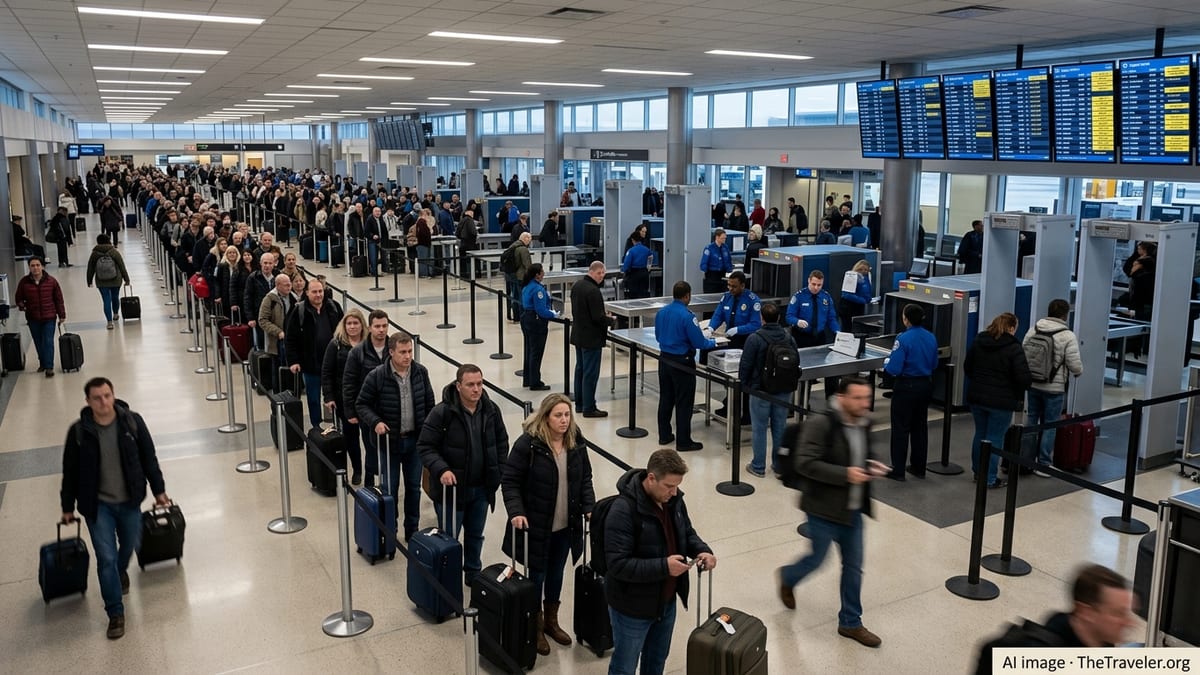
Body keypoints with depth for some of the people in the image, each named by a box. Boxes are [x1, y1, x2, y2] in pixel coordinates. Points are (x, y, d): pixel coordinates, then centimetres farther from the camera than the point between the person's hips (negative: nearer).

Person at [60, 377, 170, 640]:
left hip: (129, 500, 2)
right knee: (106, 558, -2)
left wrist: (159, 490, 5)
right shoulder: (79, 432, -13)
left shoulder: (132, 422, -11)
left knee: (130, 544, 21)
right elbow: (70, 471, -1)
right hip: (97, 504, -2)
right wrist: (67, 507, 5)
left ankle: (121, 572, 56)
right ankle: (115, 613, 11)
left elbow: (149, 458, 0)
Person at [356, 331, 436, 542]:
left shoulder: (420, 372, -5)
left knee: (413, 487, 15)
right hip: (389, 440, -3)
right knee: (389, 489, 9)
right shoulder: (376, 377, -14)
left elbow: (429, 404, 6)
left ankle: (412, 530, 31)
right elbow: (362, 404, -5)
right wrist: (375, 422, -22)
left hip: (415, 440, 3)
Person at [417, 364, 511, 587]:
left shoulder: (491, 410, -4)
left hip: (482, 488, 5)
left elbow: (502, 442, 9)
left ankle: (473, 573, 40)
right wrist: (441, 469, -28)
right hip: (452, 486, -4)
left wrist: (499, 471, 2)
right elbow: (425, 446, -15)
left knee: (476, 534, 21)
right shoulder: (442, 413, -19)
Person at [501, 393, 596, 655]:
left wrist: (589, 508, -2)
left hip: (566, 526, 5)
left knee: (556, 575, 20)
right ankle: (536, 627, 29)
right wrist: (516, 512, -24)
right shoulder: (528, 444, -18)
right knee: (537, 576, 10)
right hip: (536, 525, -5)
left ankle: (551, 621, 40)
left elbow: (585, 479, 8)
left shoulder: (576, 443, -2)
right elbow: (509, 480, -14)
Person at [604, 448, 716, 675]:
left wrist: (703, 550, -10)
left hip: (666, 601, 7)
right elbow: (618, 564, -31)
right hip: (632, 606, -7)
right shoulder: (623, 510, -30)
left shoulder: (674, 499, -5)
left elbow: (687, 533, 11)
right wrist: (663, 567, -34)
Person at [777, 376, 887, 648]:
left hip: (852, 510, 7)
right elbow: (805, 463, -25)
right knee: (817, 559, 11)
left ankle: (850, 623, 28)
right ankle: (788, 578, 44)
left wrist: (873, 465, -3)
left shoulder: (863, 424, 2)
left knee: (853, 566, 12)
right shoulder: (820, 424, -22)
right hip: (823, 509, -6)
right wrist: (845, 474, -29)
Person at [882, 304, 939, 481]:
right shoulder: (931, 338, 1)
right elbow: (934, 365, 11)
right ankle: (919, 468, 25)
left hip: (907, 387, -6)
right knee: (920, 427, 16)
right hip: (926, 386, 6)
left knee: (901, 428, 3)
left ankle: (898, 470, 8)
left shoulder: (904, 339, -21)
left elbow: (894, 369, -22)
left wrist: (886, 362, -1)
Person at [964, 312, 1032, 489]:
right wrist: (1018, 394, 2)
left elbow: (967, 367, 13)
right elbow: (1024, 378, -17)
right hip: (1001, 401, -6)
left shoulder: (978, 341, 5)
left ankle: (978, 472, 28)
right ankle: (989, 479, 8)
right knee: (995, 439, 2)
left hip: (976, 397, 6)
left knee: (980, 434, 18)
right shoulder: (1014, 348, -13)